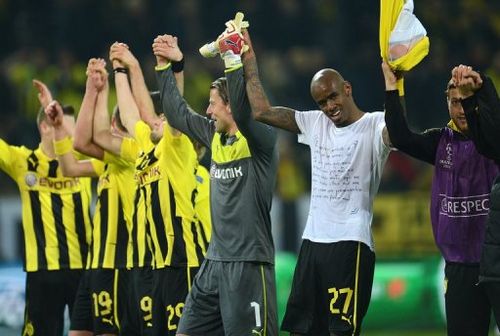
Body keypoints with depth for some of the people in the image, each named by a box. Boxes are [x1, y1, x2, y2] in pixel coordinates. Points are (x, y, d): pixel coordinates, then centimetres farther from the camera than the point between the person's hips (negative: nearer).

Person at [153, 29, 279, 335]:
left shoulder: (261, 139, -9)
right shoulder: (215, 136, 12)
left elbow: (243, 111, -29)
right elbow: (178, 114, 24)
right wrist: (166, 65, 23)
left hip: (249, 264, -8)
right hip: (215, 261, 8)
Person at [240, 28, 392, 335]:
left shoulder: (374, 126, -6)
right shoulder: (315, 124, 13)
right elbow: (262, 111, 15)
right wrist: (249, 60, 13)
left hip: (351, 244, -7)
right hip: (313, 241, 7)